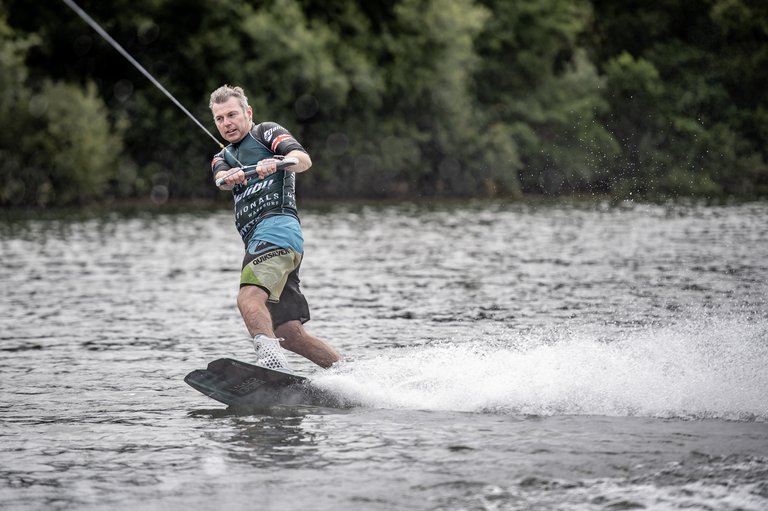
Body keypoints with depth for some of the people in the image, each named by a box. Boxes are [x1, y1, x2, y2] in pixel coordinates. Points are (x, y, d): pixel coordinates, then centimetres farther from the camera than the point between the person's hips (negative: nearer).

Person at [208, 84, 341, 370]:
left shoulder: (267, 132, 11)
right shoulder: (224, 157, 29)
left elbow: (304, 160, -8)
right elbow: (221, 179, 4)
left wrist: (277, 163, -31)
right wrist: (231, 177, -22)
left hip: (277, 228, -8)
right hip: (258, 240, 8)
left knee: (249, 297, -32)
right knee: (289, 334, 4)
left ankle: (271, 358, -53)